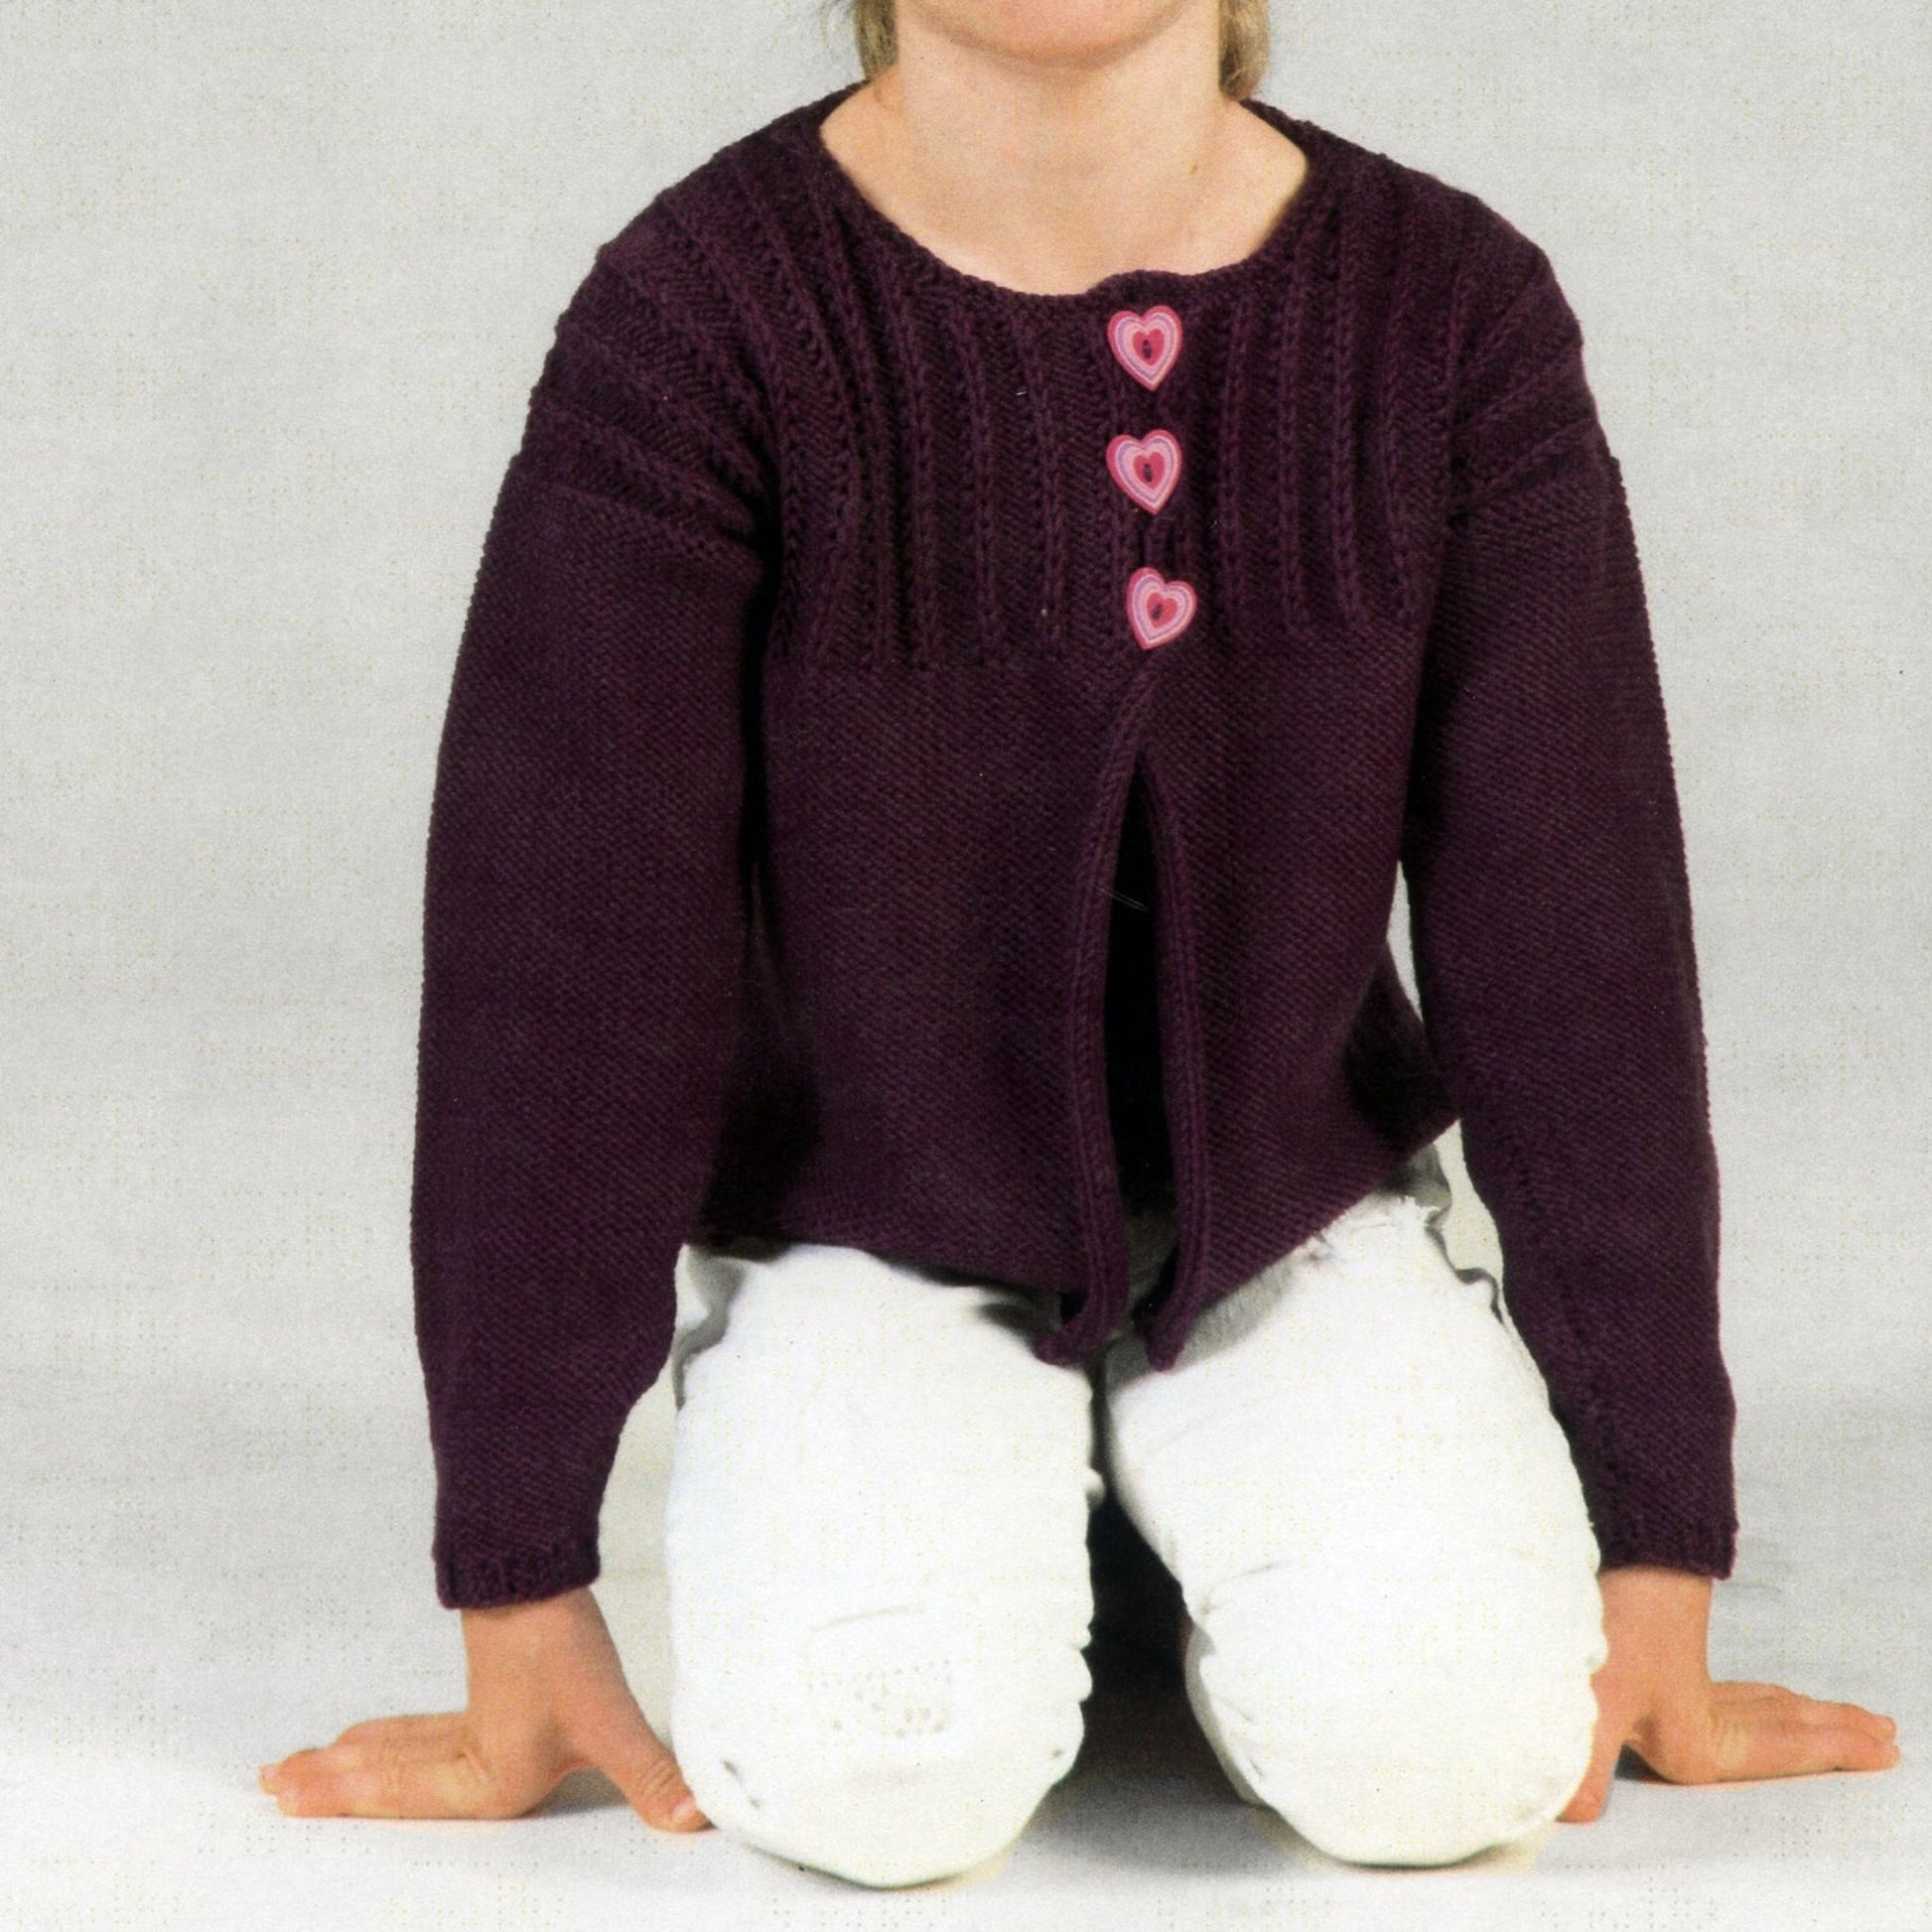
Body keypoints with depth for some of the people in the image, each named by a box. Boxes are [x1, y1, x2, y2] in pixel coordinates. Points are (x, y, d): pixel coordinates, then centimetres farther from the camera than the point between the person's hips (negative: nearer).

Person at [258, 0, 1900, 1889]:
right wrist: (523, 1597, -10)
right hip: (872, 1218, -1)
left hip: (1285, 1190, 2)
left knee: (1452, 1741, -21)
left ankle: (1188, 1491, 14)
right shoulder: (699, 315, -17)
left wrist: (1656, 1555, -5)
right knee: (880, 1766, -25)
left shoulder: (1455, 311, -11)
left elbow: (1575, 942, -7)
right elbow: (556, 961, -15)